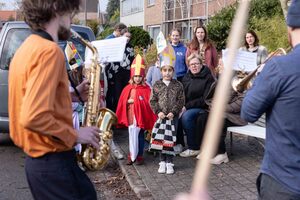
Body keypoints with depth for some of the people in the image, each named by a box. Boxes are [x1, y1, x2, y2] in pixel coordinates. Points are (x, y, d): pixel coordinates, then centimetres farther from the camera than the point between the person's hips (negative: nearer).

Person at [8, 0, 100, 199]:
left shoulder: (28, 47, 11)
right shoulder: (49, 50, -20)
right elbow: (34, 117, -29)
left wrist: (75, 93, 10)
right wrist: (75, 135, -16)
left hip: (38, 159, 10)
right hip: (53, 162, -10)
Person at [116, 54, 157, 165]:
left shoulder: (146, 88, -4)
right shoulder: (128, 88, 4)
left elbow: (148, 103, -9)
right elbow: (122, 102, 5)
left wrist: (139, 101, -18)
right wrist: (128, 101, -13)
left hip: (141, 116, -2)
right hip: (130, 117, 3)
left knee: (140, 136, 8)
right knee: (132, 136, 11)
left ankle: (139, 156, 18)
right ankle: (131, 155, 21)